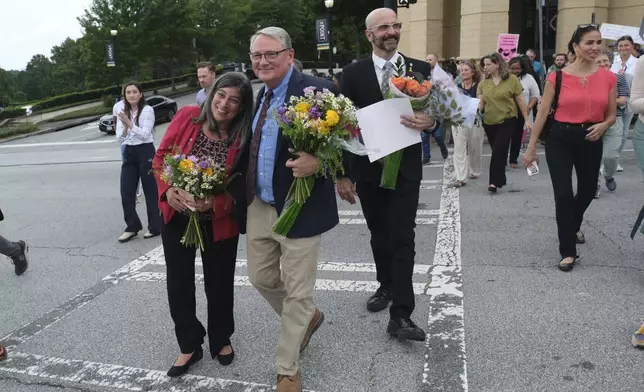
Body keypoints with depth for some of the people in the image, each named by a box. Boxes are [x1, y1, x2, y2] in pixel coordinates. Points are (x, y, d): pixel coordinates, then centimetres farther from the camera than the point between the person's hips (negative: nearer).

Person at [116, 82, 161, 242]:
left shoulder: (147, 110, -8)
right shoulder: (123, 112, 8)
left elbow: (145, 134, -15)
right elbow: (120, 138, 4)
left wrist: (130, 124, -23)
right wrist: (125, 127, -14)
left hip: (145, 152, -5)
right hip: (129, 153, 5)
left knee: (150, 190, 3)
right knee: (126, 192, 3)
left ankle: (155, 226, 14)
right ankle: (132, 226, 16)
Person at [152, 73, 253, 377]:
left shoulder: (243, 138, -12)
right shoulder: (187, 116, -10)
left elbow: (240, 187, -11)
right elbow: (162, 156, -3)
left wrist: (213, 204, -28)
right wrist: (168, 189, -19)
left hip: (219, 222, -1)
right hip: (176, 216, 2)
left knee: (219, 284, 14)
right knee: (178, 284, 10)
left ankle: (221, 341, 38)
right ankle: (189, 346, 31)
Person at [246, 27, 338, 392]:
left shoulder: (317, 89, -14)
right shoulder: (261, 95, 10)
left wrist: (318, 161, -34)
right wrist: (249, 192, 7)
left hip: (300, 208, -7)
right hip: (260, 206, 8)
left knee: (297, 294, 6)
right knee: (261, 278, 20)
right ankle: (307, 318, 47)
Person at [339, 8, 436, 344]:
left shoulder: (420, 69, 2)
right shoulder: (353, 73, -1)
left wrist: (430, 122, -20)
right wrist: (342, 174, -4)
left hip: (405, 169, -1)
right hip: (367, 169, 1)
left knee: (402, 238, -5)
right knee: (379, 236, 16)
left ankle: (400, 315, -1)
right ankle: (386, 286, 39)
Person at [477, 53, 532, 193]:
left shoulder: (512, 79, -7)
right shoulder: (483, 83, 2)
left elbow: (520, 100, -2)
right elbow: (480, 103, 1)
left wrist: (527, 120, -1)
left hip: (507, 120, -4)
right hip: (489, 122, 4)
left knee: (499, 150, -12)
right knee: (497, 151, 13)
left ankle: (495, 182, -7)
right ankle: (500, 180, 26)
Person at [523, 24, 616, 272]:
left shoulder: (608, 78, -1)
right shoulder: (558, 77, -9)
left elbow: (612, 115, 8)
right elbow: (543, 113, -4)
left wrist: (603, 125, -16)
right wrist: (531, 148, -4)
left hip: (591, 140, 4)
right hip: (560, 139, -3)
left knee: (587, 191, 20)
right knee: (563, 195, -9)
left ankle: (574, 225, 54)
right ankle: (568, 251, 5)